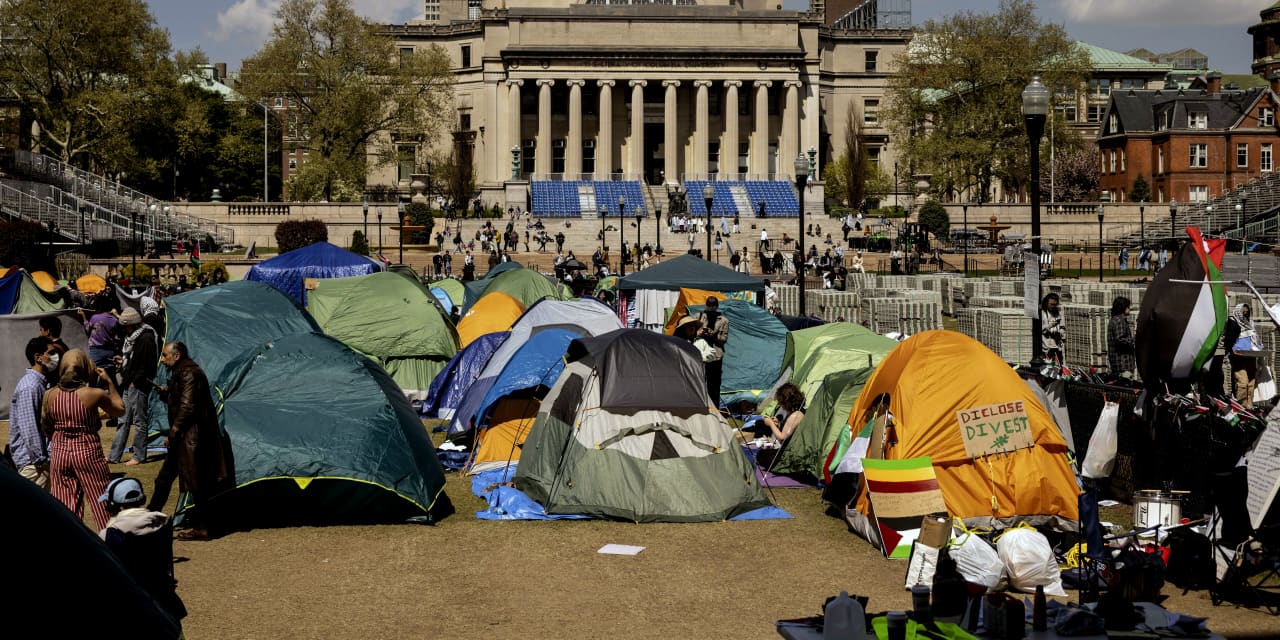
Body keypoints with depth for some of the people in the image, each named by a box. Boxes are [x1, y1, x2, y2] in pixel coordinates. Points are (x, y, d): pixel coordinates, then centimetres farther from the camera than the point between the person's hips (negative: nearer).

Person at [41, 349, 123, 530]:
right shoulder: (94, 394, -13)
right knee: (103, 503, 8)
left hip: (59, 453, 3)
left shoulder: (50, 395, -3)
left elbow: (45, 427, 9)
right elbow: (120, 410, 3)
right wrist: (110, 382, 7)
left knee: (65, 508, 11)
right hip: (88, 453, -3)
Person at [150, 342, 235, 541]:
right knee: (164, 478, 16)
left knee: (196, 483, -4)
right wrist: (166, 393, 6)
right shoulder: (181, 372, 16)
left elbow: (187, 407, -21)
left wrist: (173, 433, -16)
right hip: (183, 438, 11)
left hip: (192, 437, -11)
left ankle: (201, 528, 1)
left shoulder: (189, 374, -16)